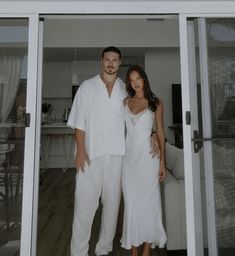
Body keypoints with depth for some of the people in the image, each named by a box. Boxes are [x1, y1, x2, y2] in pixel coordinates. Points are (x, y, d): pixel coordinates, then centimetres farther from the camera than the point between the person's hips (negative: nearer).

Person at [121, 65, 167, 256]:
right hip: (129, 155, 3)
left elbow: (160, 133, 1)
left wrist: (162, 162, -4)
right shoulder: (125, 102, 9)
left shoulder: (156, 103, 2)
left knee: (148, 200, 5)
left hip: (148, 155, -2)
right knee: (131, 202, 8)